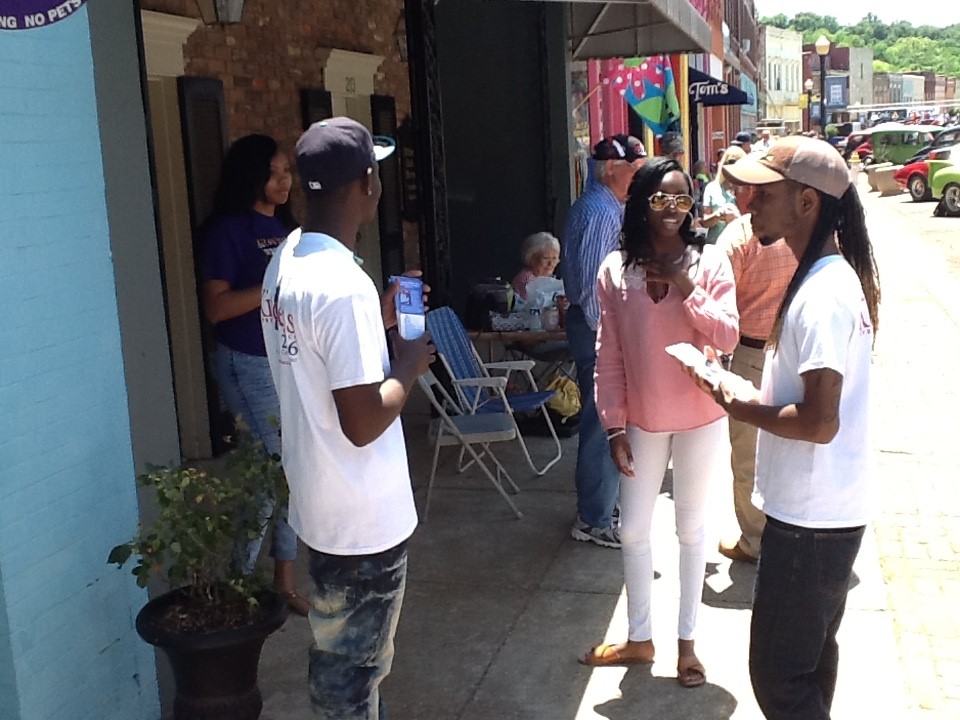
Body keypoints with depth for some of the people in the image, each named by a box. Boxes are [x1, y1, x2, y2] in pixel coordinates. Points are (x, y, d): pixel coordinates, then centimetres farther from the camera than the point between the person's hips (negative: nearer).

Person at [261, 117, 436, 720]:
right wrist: (409, 364, -12)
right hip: (363, 518, -9)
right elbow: (364, 423, -27)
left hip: (318, 502, 9)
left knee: (344, 653, 26)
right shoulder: (345, 285, -27)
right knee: (352, 669, 10)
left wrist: (378, 321, 9)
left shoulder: (286, 261, 3)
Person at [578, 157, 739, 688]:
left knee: (691, 530, 12)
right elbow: (608, 357, -3)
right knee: (633, 531, 11)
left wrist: (685, 288, -22)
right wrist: (613, 426, -5)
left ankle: (686, 641, 29)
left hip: (699, 419, -2)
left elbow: (728, 338, -14)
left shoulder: (710, 262, -8)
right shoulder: (615, 271, -5)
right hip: (642, 421, 2)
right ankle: (639, 639, 31)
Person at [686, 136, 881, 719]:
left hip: (810, 518, -10)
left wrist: (741, 408, -14)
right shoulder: (834, 276, 8)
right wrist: (755, 397, 6)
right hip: (828, 509, 10)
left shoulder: (822, 295, -24)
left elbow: (819, 423, -28)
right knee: (813, 652, 24)